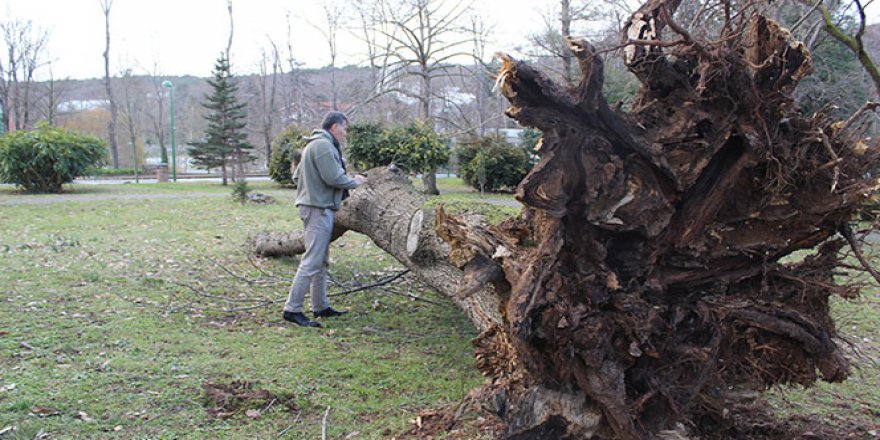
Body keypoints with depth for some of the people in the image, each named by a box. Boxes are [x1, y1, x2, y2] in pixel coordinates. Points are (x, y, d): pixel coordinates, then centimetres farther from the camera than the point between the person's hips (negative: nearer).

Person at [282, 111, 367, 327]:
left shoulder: (312, 145, 19)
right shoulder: (323, 145, -13)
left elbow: (297, 176, 22)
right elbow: (334, 178, -19)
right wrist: (355, 181, -3)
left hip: (312, 206, 11)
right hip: (319, 208, -11)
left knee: (321, 261, 15)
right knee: (312, 261, -10)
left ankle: (320, 307, 23)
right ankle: (292, 309, -8)